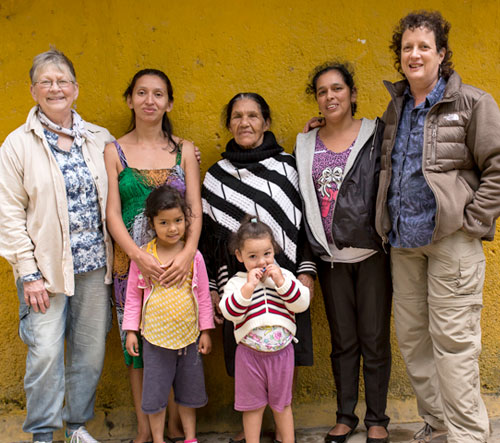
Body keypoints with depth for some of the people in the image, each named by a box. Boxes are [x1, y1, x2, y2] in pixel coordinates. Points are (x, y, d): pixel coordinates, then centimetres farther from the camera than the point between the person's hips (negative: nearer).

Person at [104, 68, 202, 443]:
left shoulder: (184, 150, 6)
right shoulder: (115, 151, 3)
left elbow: (196, 211, 0)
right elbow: (112, 213, -4)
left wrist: (187, 253, -18)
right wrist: (139, 256, -20)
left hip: (178, 262, 1)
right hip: (131, 261, 0)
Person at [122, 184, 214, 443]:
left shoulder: (193, 255, -5)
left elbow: (203, 295, 3)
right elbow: (133, 295, 1)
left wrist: (205, 330, 3)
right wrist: (131, 331, -1)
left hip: (188, 336, 1)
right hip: (155, 337, -1)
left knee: (188, 391, 15)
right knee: (155, 391, 9)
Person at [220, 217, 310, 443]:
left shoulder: (285, 275, 1)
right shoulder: (236, 282, -6)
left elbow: (302, 303, -9)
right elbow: (230, 312, -19)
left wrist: (281, 281, -19)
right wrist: (249, 286, -26)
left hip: (281, 350, 2)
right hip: (249, 353, -1)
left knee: (281, 403, 16)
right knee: (253, 404, 11)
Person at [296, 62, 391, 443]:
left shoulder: (375, 134, -1)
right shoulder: (306, 145, 8)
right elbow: (300, 201, 12)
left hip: (371, 253, -2)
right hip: (331, 257, 3)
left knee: (374, 339, 3)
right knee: (342, 341, 11)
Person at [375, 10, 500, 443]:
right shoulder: (396, 108, 15)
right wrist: (388, 222, 11)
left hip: (451, 239, -6)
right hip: (404, 239, 7)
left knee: (452, 338, -5)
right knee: (411, 335, 11)